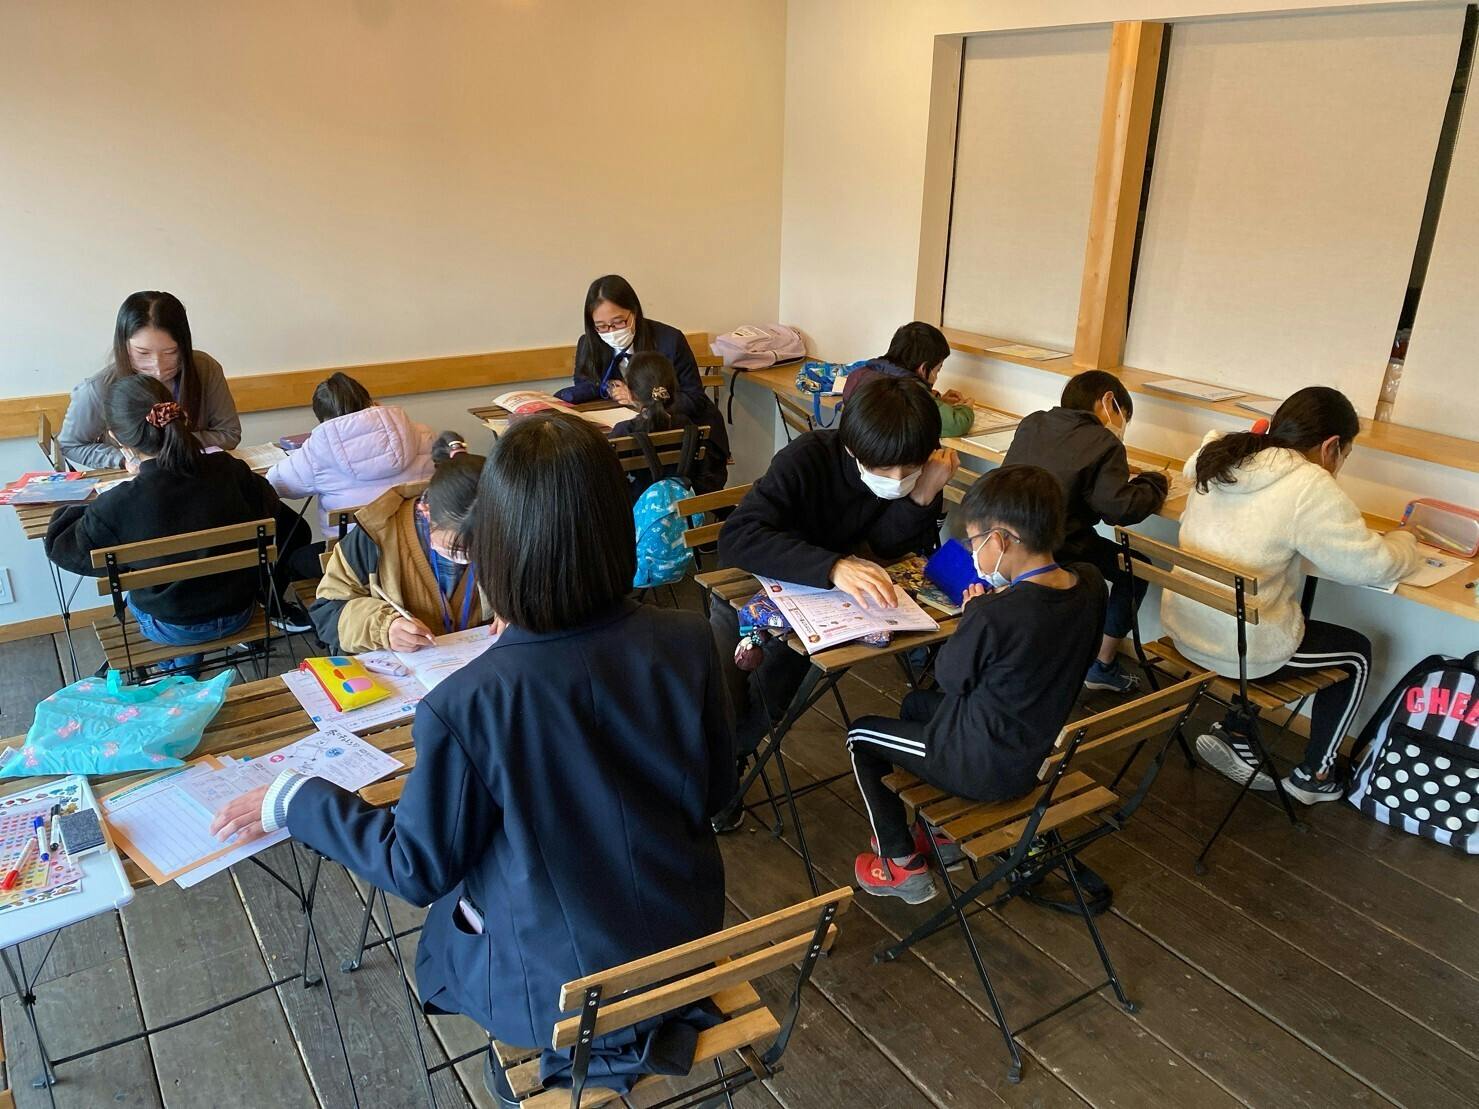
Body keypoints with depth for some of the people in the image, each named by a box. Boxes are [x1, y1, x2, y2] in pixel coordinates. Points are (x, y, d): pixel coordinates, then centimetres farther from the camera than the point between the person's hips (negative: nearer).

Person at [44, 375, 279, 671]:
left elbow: (62, 549, -8)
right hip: (238, 613, 2)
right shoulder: (229, 471, -21)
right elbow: (269, 509, 0)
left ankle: (179, 668, 45)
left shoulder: (115, 507, -27)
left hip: (173, 630, -2)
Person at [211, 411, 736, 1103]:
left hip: (560, 990, -3)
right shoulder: (687, 644, -21)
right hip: (690, 944, 4)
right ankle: (652, 1020, 27)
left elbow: (419, 868, -13)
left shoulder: (466, 706, -31)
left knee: (447, 916, 28)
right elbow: (715, 791, -4)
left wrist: (293, 802, -1)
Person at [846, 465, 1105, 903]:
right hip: (1040, 748, 8)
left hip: (987, 768, -8)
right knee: (916, 703, 30)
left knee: (861, 736, 14)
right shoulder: (1090, 583, -12)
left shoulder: (992, 618, -35)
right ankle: (940, 833, 38)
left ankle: (904, 866, 22)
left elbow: (950, 677, -15)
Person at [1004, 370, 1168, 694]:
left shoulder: (1031, 424, 8)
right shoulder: (1104, 444, -10)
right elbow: (1119, 508, -17)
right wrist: (1155, 483, 3)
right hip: (1058, 554, -7)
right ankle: (1102, 666, 24)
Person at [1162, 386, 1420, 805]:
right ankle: (1313, 775, 29)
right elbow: (1371, 566, -13)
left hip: (1183, 627, 7)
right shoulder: (1310, 487, -19)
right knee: (1357, 653, 20)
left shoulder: (1222, 462, 3)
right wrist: (1404, 542, 9)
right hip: (1239, 647, -7)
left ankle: (1232, 734, 26)